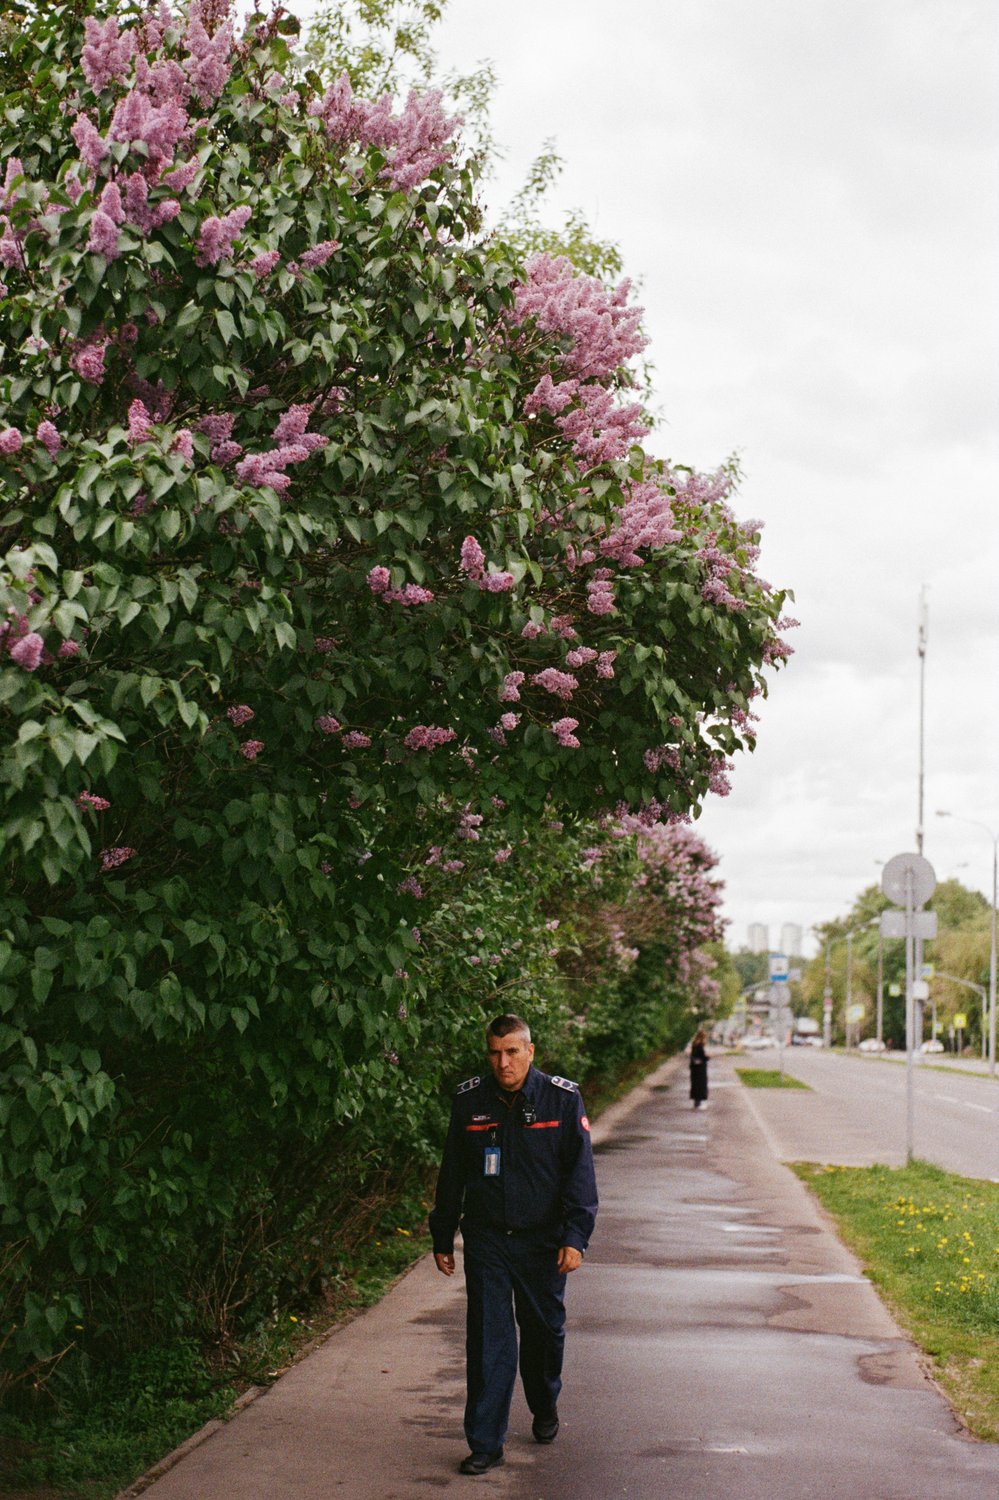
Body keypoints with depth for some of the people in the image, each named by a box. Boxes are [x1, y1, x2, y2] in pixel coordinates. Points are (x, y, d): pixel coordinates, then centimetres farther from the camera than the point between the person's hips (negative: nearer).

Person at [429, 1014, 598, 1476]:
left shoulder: (562, 1100, -6)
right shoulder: (469, 1101, -1)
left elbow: (580, 1173, -7)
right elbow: (451, 1175, 9)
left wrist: (575, 1237, -15)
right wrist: (442, 1239, 11)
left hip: (542, 1239, 0)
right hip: (485, 1239, 0)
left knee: (545, 1330, 16)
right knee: (488, 1339, -5)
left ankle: (545, 1408, 42)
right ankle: (486, 1443, 0)